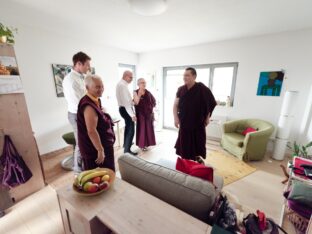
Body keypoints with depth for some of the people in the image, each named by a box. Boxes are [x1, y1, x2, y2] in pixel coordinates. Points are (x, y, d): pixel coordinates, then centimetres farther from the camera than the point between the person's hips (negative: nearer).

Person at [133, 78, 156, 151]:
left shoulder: (148, 92, 5)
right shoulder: (136, 92, -7)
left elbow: (154, 101, 16)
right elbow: (136, 103, -20)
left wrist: (151, 107, 5)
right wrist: (139, 94, -25)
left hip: (148, 113, 4)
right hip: (140, 113, -4)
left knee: (149, 128, 10)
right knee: (142, 128, 1)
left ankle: (147, 143, 26)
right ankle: (142, 144, 14)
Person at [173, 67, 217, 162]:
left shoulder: (202, 88, -9)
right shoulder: (181, 89, 1)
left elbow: (212, 103, -1)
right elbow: (175, 105, 3)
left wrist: (207, 118, 0)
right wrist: (176, 118, -9)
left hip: (198, 123, -2)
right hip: (184, 123, 3)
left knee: (197, 145, 8)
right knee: (184, 145, 11)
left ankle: (197, 161, 31)